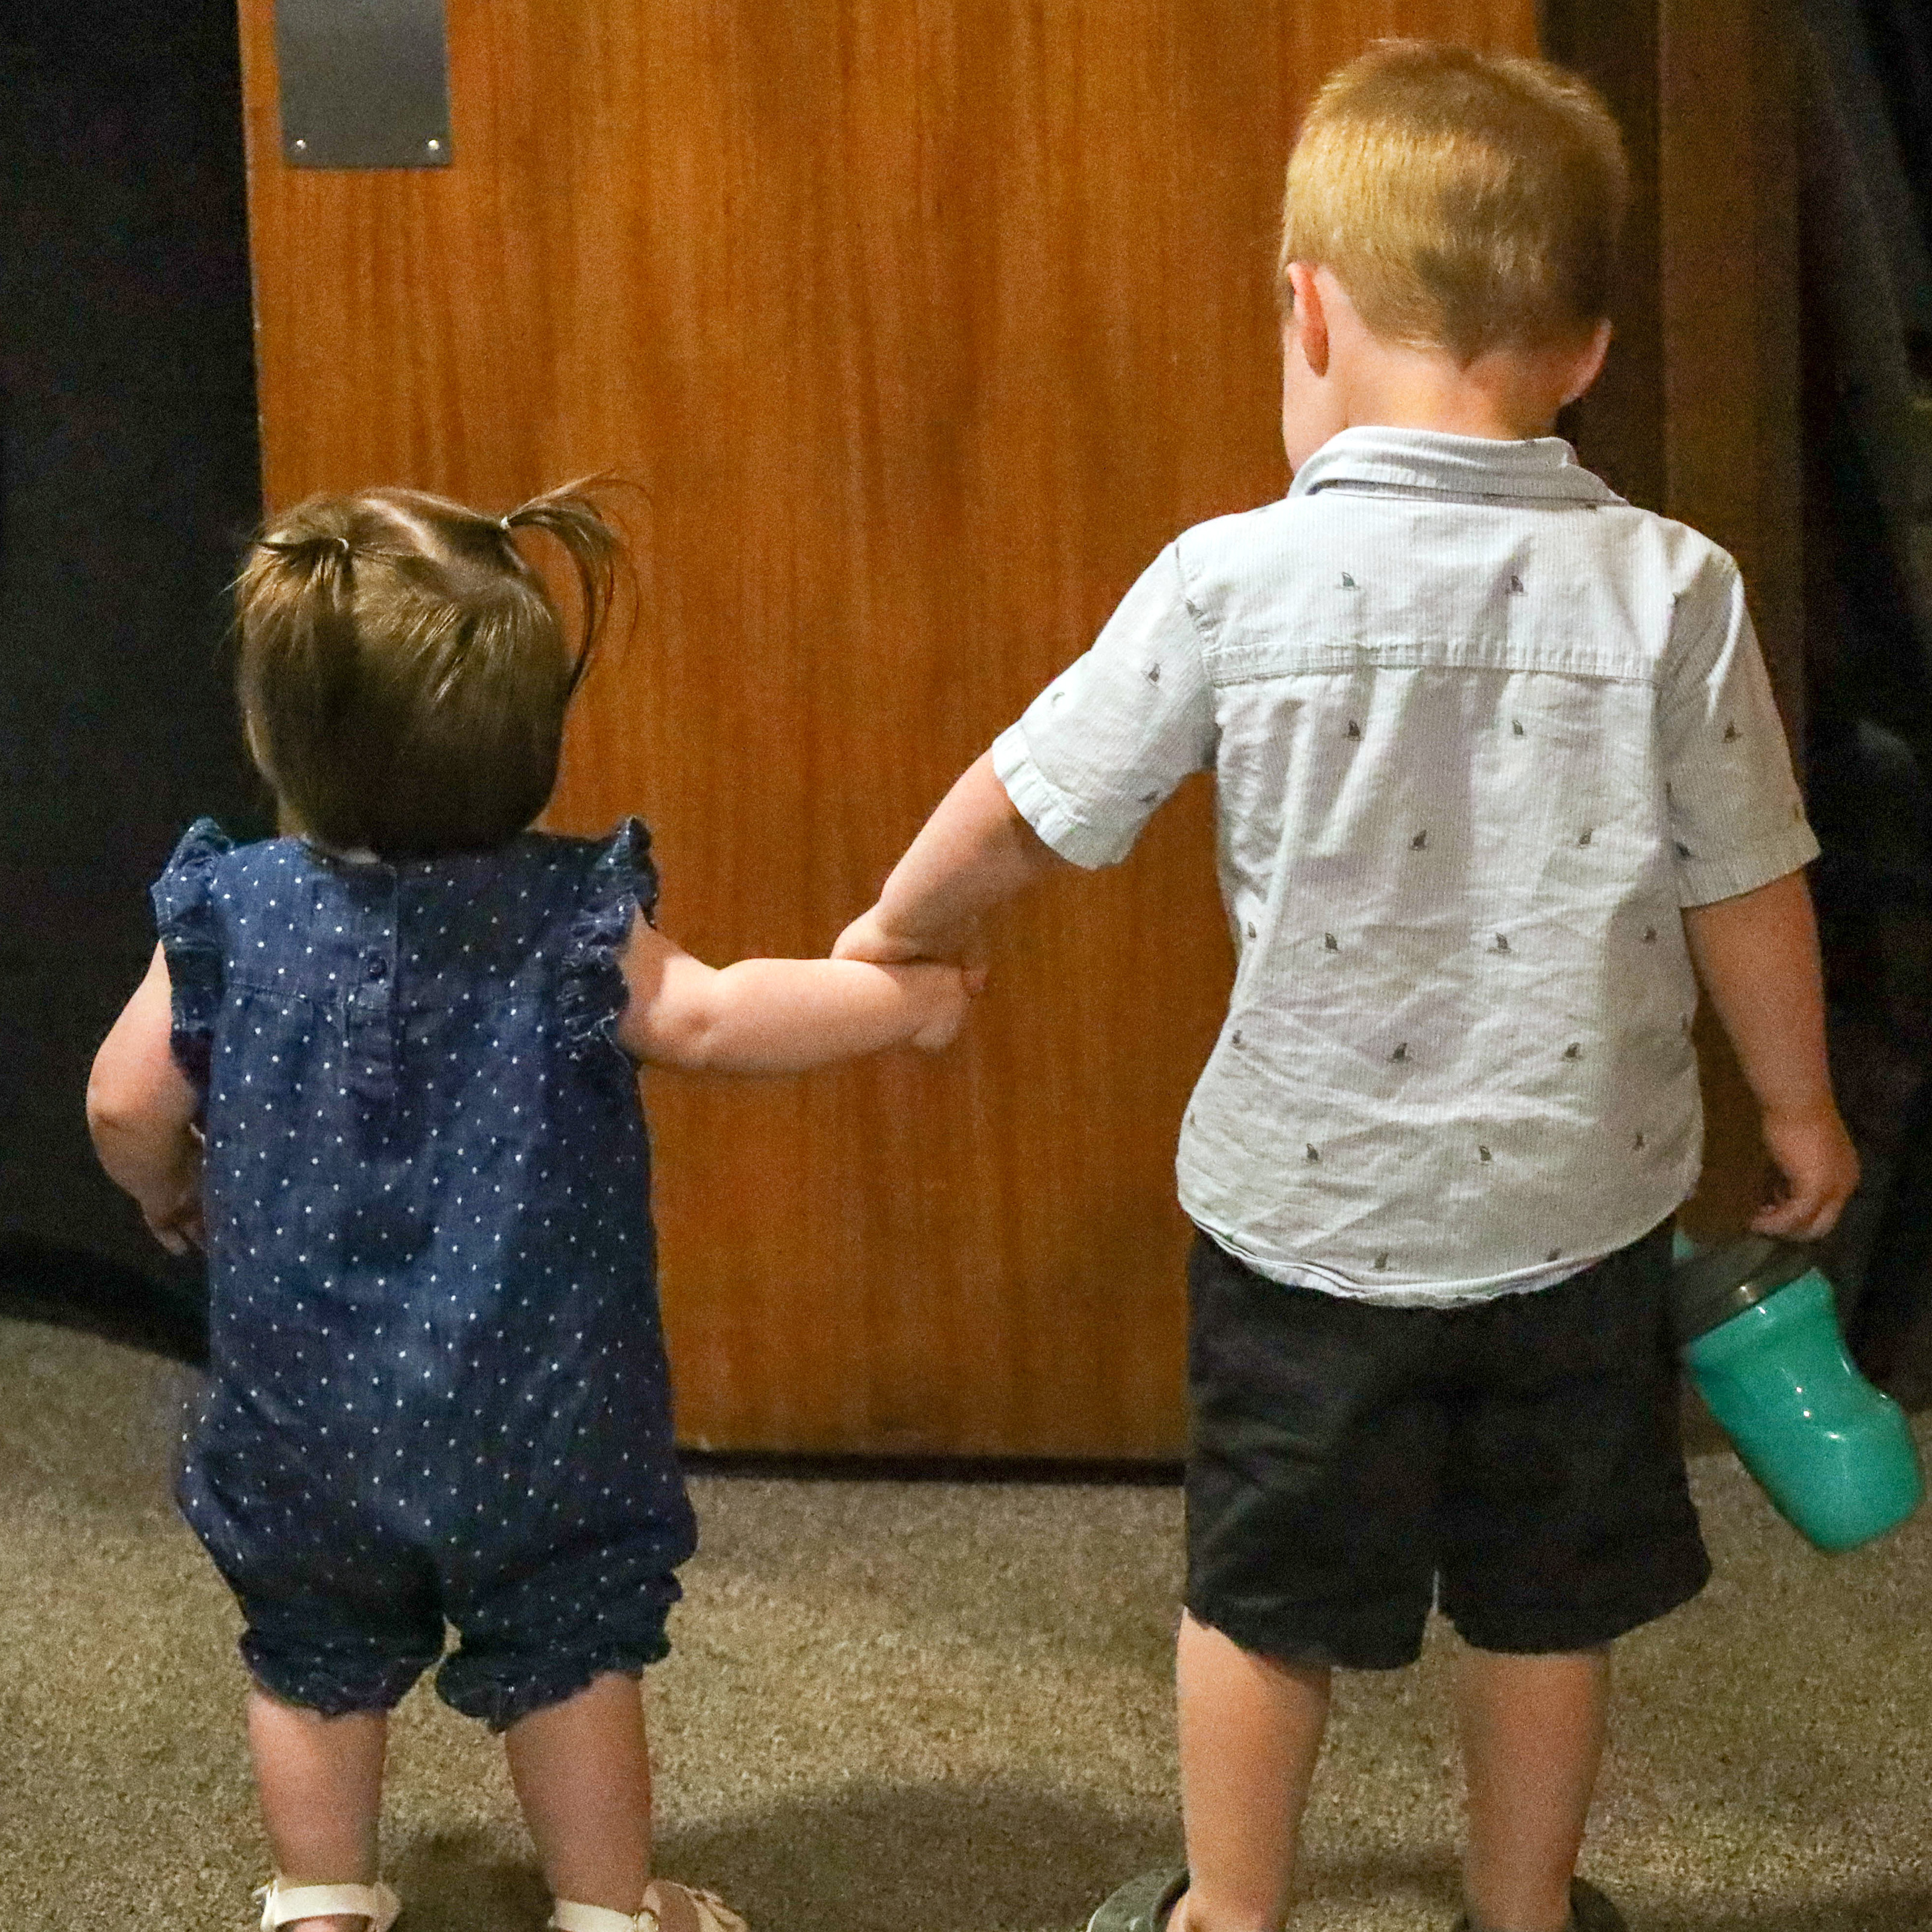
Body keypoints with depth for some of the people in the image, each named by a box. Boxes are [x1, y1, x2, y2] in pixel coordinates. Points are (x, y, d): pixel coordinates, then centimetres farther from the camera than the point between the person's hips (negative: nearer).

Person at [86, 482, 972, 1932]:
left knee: (316, 1658, 21)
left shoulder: (230, 914, -10)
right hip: (527, 1417, -2)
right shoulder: (571, 921, -16)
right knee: (567, 1651, 15)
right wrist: (900, 996, -12)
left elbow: (126, 1107, -4)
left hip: (304, 1417, 2)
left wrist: (167, 1191, 18)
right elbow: (710, 1020, -24)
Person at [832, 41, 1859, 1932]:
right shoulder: (1672, 589, -11)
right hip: (1578, 1204, 1)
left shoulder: (1232, 583, -14)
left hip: (1308, 1206, -1)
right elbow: (1747, 891, -3)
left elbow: (1025, 808, -4)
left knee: (1262, 1595, 17)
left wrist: (893, 933, 16)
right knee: (1542, 1596, 19)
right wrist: (1797, 1104, 14)